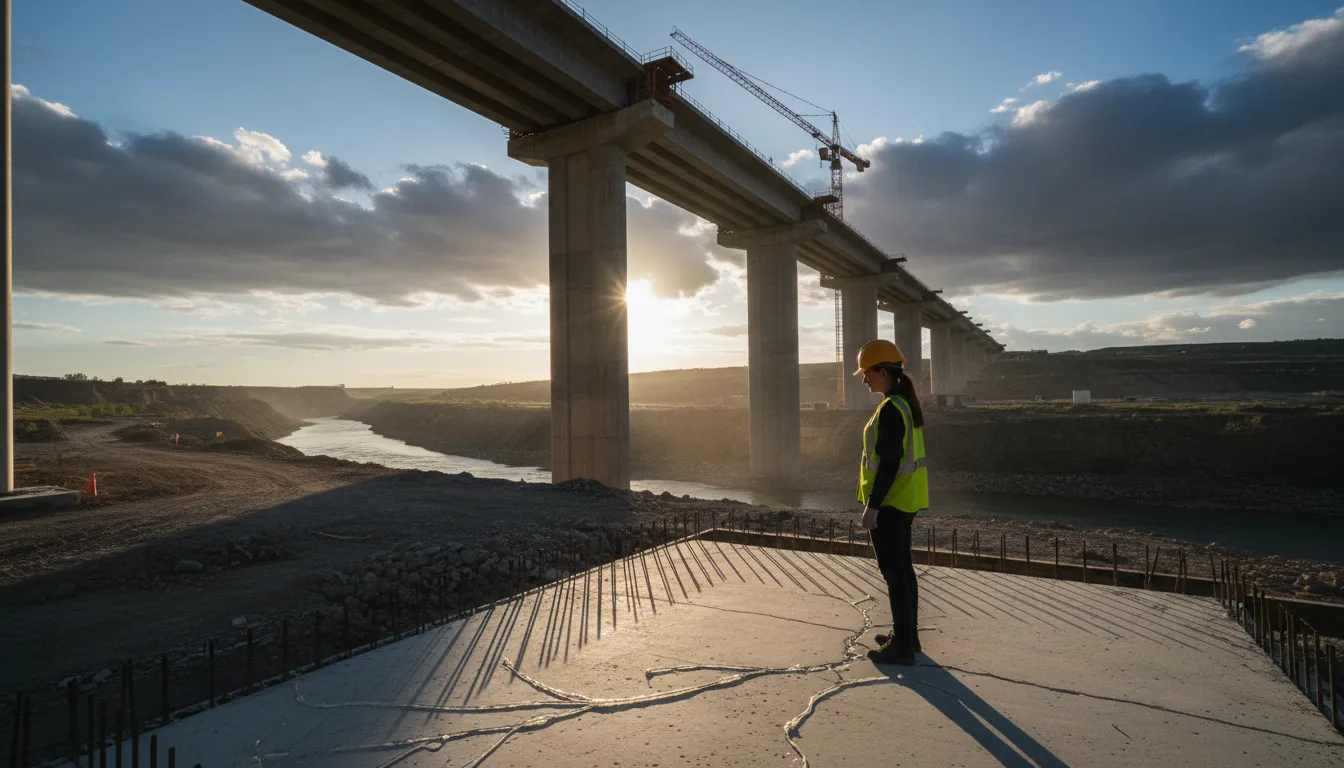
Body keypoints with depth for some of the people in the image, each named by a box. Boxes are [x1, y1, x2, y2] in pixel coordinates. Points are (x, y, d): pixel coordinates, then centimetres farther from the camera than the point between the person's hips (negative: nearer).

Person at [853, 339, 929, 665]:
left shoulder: (890, 409, -21)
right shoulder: (907, 402, 10)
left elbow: (889, 462, -24)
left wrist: (872, 506, -20)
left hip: (889, 502, -10)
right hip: (905, 499, 10)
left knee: (893, 572, 1)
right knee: (903, 567, 19)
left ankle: (903, 646, 12)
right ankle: (908, 634, 32)